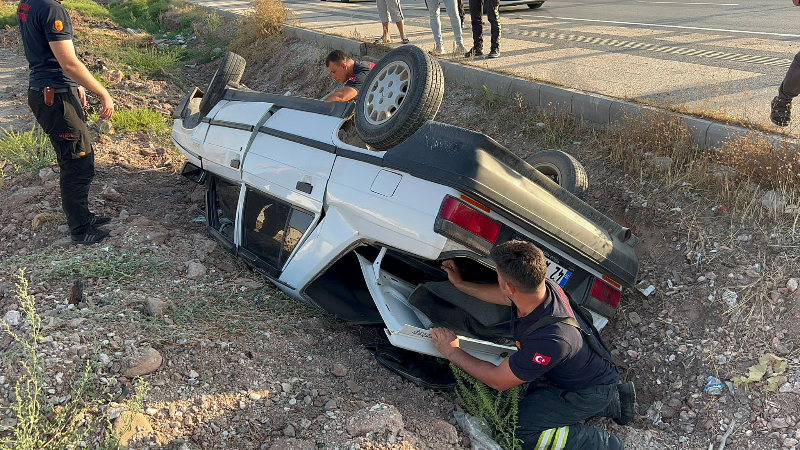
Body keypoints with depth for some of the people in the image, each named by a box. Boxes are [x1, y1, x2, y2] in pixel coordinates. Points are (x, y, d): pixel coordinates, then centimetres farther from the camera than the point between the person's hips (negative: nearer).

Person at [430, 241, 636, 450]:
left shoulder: (549, 339, -41)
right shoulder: (542, 286, -21)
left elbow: (497, 380, -23)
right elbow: (502, 295, 7)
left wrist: (452, 352, -13)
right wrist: (459, 283, 14)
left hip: (587, 391, -8)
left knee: (520, 428, -14)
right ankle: (613, 400, 22)